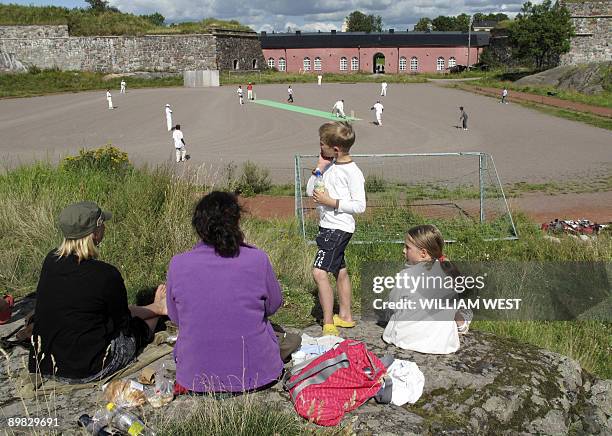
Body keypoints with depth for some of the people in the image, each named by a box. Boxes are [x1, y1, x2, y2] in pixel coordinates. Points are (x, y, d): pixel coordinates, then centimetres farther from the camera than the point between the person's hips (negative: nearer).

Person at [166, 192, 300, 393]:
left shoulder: (178, 264, -13)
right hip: (256, 374, 0)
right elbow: (274, 305, -1)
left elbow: (175, 317, 2)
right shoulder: (257, 259, -17)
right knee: (292, 338, 30)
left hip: (196, 378, 0)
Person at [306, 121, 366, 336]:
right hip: (328, 226, 9)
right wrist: (319, 168, -2)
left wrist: (331, 202, -22)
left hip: (339, 228, -9)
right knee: (340, 271, 19)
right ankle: (345, 316, 33)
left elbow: (360, 206, -19)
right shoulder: (330, 166, 8)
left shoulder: (352, 172, -16)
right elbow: (309, 191, 9)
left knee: (319, 272, -16)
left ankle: (328, 325, -10)